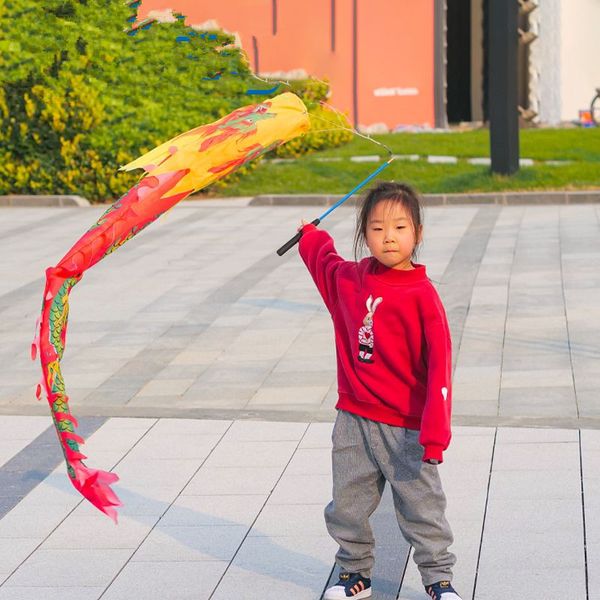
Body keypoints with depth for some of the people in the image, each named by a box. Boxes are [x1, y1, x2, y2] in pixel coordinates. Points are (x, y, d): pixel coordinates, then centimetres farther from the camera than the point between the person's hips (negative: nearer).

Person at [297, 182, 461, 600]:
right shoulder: (349, 279, 3)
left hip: (406, 428, -5)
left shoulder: (422, 295, -13)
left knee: (421, 508, 3)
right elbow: (323, 259, 31)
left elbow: (439, 366, -15)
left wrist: (435, 435, -20)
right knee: (347, 506, 11)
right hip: (353, 422, 5)